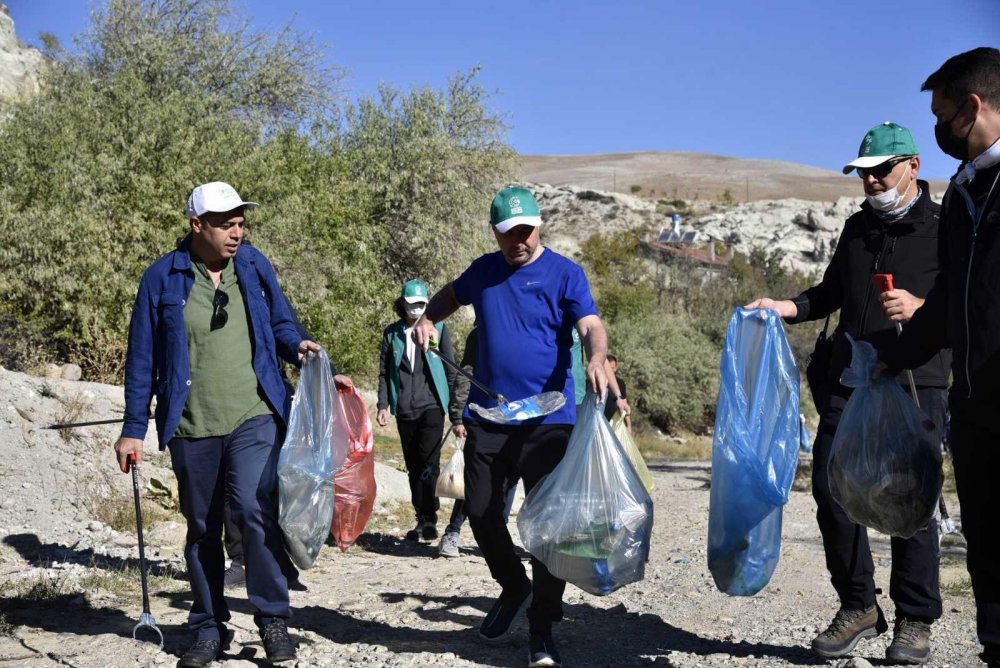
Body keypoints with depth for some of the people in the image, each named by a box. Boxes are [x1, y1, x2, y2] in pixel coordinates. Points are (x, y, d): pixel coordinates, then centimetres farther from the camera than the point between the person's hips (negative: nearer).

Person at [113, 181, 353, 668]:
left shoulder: (253, 265, 4)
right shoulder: (163, 277, -2)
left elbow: (279, 324, 15)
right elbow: (142, 358, 1)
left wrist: (299, 346, -8)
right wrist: (134, 428, 1)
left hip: (254, 419, 0)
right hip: (191, 428, 0)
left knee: (255, 510, -17)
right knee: (202, 529, 10)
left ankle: (273, 619, -4)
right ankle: (208, 629, 23)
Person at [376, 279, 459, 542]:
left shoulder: (438, 328, 2)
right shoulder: (392, 333, 9)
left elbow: (450, 369, 4)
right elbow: (384, 372, 10)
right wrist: (383, 405, 2)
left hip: (431, 405, -3)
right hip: (404, 409, 3)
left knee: (429, 462, -13)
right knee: (413, 467, 9)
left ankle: (429, 519, -9)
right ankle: (422, 519, 17)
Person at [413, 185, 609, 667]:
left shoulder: (564, 274, -4)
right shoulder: (483, 271, 8)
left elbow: (591, 326, -16)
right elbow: (449, 296, 27)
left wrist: (596, 360, -39)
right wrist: (429, 319, 5)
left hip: (548, 421, -4)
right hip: (486, 419, 4)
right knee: (481, 513, 7)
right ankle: (513, 586, 35)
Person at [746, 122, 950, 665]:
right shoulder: (858, 227, 18)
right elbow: (831, 293, 27)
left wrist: (920, 308, -22)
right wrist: (786, 307, 11)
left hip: (915, 383, -5)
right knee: (830, 487, 0)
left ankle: (915, 621, 11)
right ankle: (857, 606, 14)